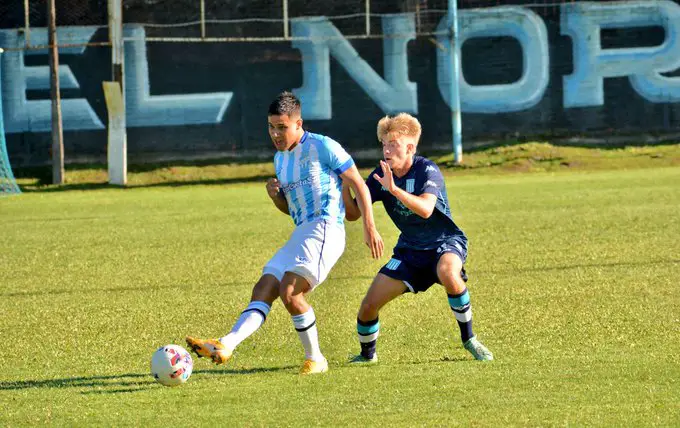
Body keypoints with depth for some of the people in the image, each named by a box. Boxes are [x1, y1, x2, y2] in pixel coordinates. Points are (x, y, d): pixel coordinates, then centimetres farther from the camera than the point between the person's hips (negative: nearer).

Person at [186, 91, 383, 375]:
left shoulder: (322, 147, -4)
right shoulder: (280, 158, 20)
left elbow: (359, 185, -3)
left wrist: (370, 228, -10)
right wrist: (275, 195, 7)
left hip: (325, 230, -9)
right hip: (300, 235, 9)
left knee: (289, 291, -22)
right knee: (262, 292, -8)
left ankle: (315, 359, -8)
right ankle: (225, 346, -23)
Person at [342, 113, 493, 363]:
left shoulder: (426, 170, -20)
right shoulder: (380, 175, -5)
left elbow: (426, 209, -38)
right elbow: (353, 214, -6)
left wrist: (394, 189, -50)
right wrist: (345, 185, -23)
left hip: (445, 242, -5)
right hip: (410, 249, 5)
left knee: (447, 272, -41)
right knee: (369, 305, -5)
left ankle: (469, 339, -21)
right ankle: (367, 354, 26)